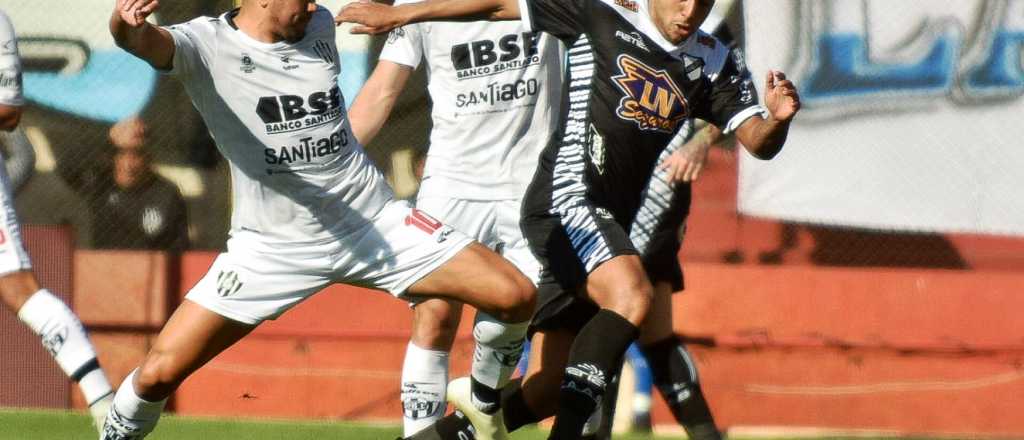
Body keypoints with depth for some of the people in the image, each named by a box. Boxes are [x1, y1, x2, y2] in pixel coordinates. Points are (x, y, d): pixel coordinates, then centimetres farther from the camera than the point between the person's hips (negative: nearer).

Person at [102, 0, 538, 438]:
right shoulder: (206, 45, -12)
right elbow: (145, 41, -36)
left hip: (376, 222, 4)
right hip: (272, 247, -4)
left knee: (516, 298, -9)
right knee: (159, 372, -13)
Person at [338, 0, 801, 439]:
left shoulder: (711, 62, 10)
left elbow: (758, 142, 5)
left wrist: (777, 118, -20)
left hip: (611, 223, 7)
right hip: (566, 199, -7)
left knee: (543, 393, 4)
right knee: (631, 295, -33)